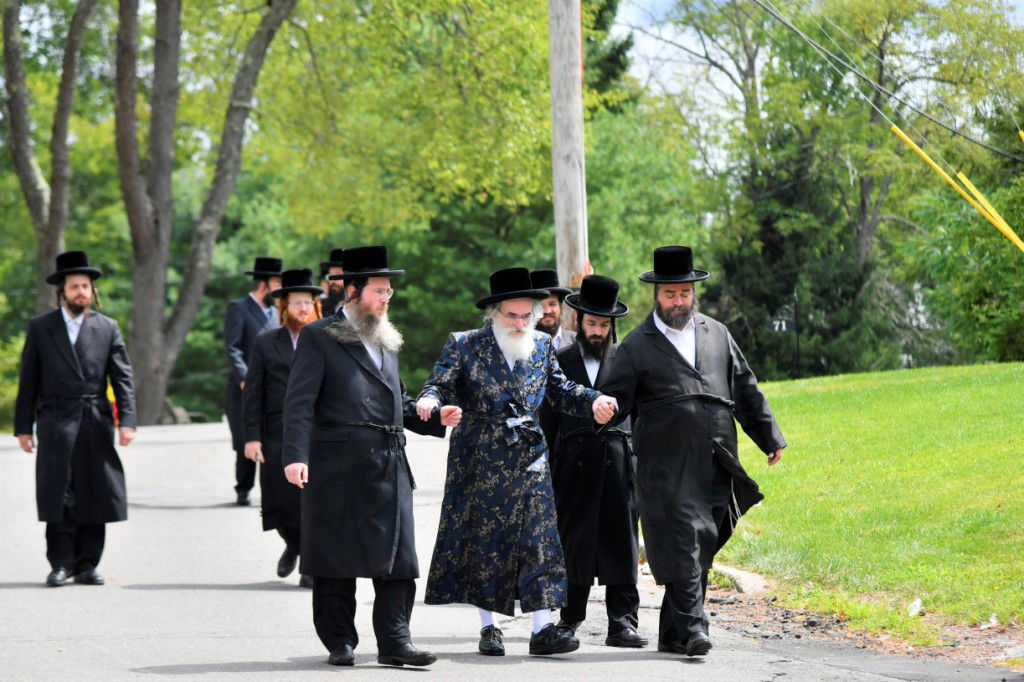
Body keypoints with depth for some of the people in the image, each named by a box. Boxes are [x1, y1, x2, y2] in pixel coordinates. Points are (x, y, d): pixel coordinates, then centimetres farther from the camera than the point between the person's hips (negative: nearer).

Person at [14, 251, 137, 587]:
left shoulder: (107, 328, 10)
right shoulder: (40, 327, 8)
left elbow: (123, 378, 6)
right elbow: (28, 380, 8)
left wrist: (127, 421, -6)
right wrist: (23, 426, 3)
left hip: (95, 421, 1)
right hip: (56, 422, -1)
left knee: (94, 495, 1)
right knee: (57, 495, -6)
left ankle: (87, 565, 7)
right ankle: (61, 564, -1)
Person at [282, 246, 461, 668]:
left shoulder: (387, 341, 21)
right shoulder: (319, 338, 0)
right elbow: (299, 402, -8)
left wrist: (434, 418, 10)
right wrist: (295, 456, -19)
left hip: (389, 467, 6)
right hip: (338, 468, -6)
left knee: (397, 557, -1)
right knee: (336, 557, 2)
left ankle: (394, 642, 0)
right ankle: (340, 643, 10)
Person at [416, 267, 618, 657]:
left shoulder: (542, 346, 9)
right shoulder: (464, 346, -3)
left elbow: (559, 390, 15)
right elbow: (441, 385, -8)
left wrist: (593, 401, -4)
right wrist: (429, 401, -31)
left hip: (530, 460, 3)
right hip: (481, 461, -2)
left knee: (538, 541, -5)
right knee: (484, 542, 4)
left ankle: (542, 629, -7)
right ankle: (489, 628, 14)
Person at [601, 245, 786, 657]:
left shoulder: (717, 334, 17)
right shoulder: (637, 346, 5)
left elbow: (746, 390, 22)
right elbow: (614, 400, 5)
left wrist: (770, 437, 22)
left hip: (715, 466, 4)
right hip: (667, 466, -4)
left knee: (701, 549, 6)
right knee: (683, 546, -13)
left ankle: (672, 635, 14)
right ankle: (693, 630, -17)